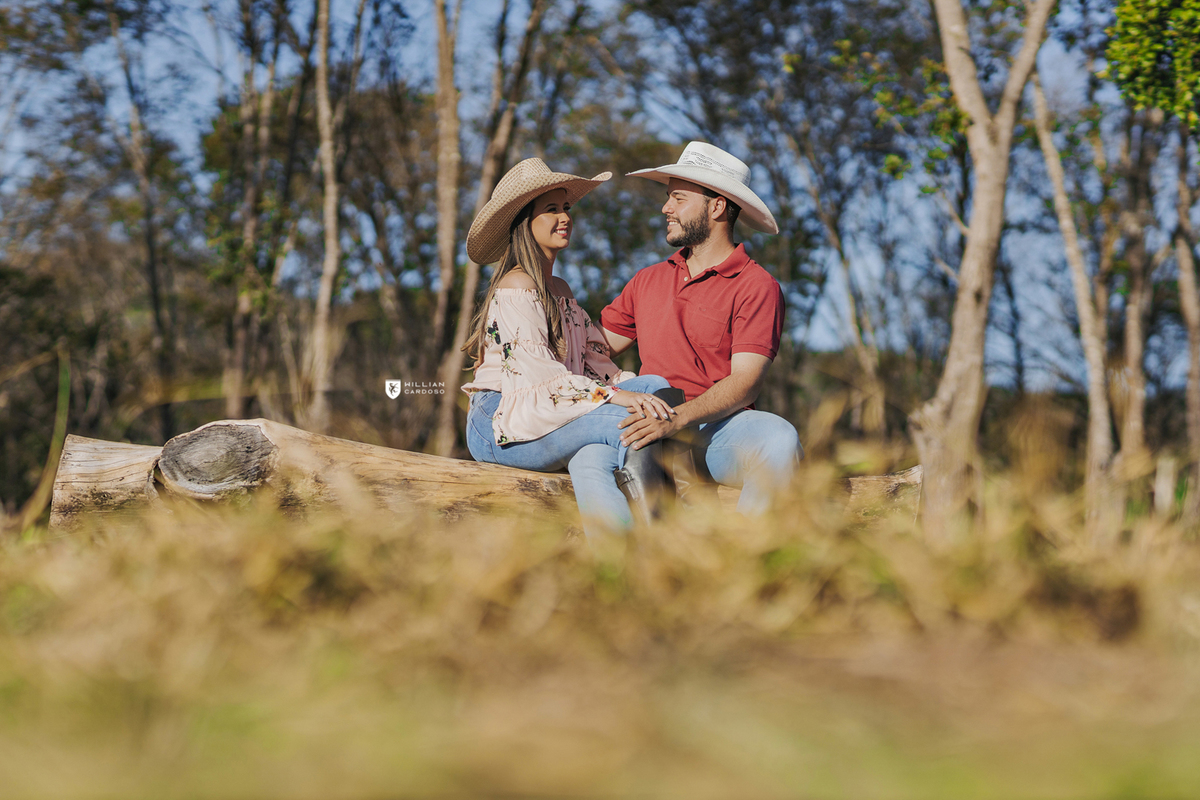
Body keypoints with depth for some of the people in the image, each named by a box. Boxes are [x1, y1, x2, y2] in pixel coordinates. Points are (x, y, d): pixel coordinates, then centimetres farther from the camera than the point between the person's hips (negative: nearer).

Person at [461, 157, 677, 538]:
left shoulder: (559, 290, 21)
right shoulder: (516, 289, -9)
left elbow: (594, 361, 13)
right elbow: (538, 375, -21)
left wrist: (636, 389, -7)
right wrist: (616, 396, -28)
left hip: (545, 418, 9)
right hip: (501, 427, -8)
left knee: (655, 385, -11)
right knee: (627, 420, -27)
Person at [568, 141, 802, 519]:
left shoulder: (757, 287, 1)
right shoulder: (648, 281, 22)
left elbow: (745, 382, -10)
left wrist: (677, 418, -26)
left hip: (720, 429, -3)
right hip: (657, 430, 3)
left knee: (779, 439, -37)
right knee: (588, 459, -31)